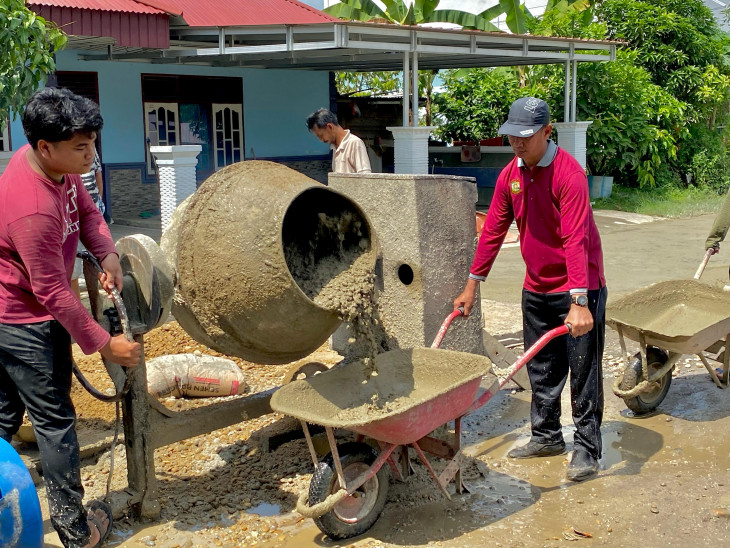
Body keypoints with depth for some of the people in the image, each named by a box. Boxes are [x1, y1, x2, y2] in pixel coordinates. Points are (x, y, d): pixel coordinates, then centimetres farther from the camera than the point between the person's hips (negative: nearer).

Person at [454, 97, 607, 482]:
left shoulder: (568, 173, -20)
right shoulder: (510, 175, 3)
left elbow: (576, 240, -27)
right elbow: (493, 230, 9)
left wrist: (579, 302, -34)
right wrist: (472, 284, 9)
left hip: (578, 288, -7)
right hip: (536, 288, 7)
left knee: (583, 371, 1)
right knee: (541, 370, 15)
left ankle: (587, 448, 11)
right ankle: (547, 436, 30)